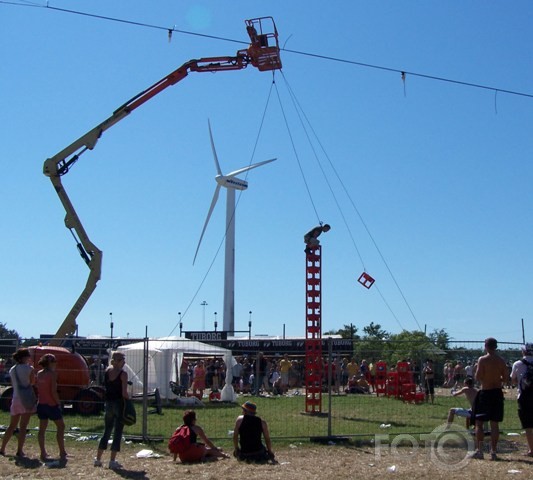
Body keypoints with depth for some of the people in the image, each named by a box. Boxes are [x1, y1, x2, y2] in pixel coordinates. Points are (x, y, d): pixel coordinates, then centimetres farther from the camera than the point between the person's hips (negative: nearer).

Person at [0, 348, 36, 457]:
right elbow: (32, 382, 2)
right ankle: (19, 451, -4)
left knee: (12, 426, 16)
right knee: (23, 427, -3)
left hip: (15, 399, 6)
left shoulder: (12, 370, 9)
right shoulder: (29, 369, -9)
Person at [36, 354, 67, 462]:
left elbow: (38, 388, 9)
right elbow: (53, 391, -18)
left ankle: (43, 453, 10)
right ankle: (62, 453, 4)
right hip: (51, 404, -7)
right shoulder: (52, 374, -14)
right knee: (60, 426, 5)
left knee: (42, 429, 9)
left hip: (41, 404, 7)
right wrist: (59, 403, -8)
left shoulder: (39, 374, 7)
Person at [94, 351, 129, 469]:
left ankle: (98, 459, 20)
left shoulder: (107, 371, 3)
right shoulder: (123, 374, -13)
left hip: (109, 404, 6)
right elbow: (124, 393, -16)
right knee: (117, 433, 2)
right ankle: (112, 461, 2)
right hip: (119, 404, -6)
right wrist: (129, 398, 3)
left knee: (106, 432, 17)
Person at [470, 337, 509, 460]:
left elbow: (478, 377, -15)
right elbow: (506, 378, 4)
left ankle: (479, 450, 1)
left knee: (479, 422, 4)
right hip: (497, 393, 4)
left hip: (485, 392, -4)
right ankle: (493, 451, 8)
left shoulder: (482, 360, -11)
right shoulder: (501, 361, 2)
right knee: (494, 424, 8)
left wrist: (476, 369, 5)